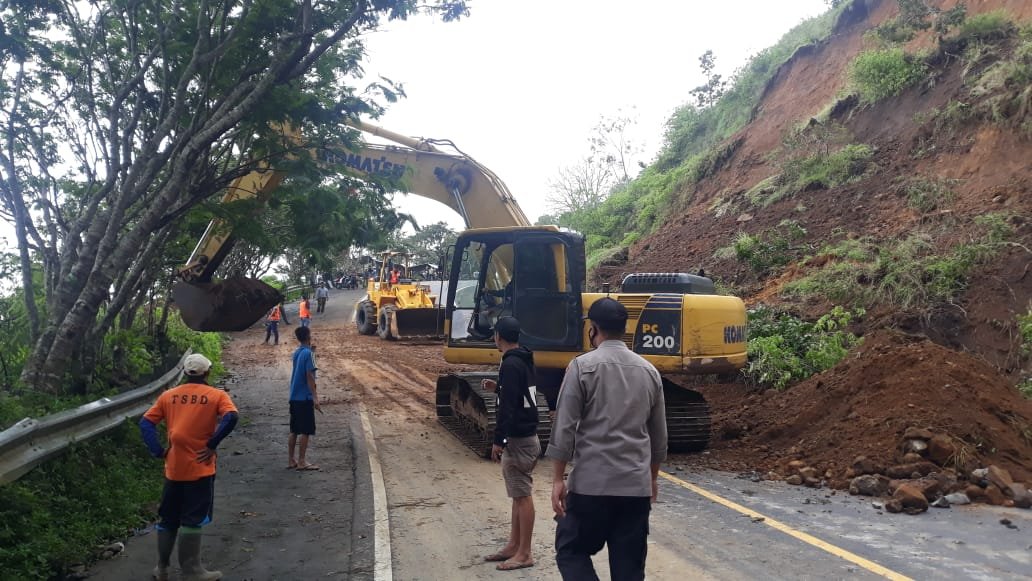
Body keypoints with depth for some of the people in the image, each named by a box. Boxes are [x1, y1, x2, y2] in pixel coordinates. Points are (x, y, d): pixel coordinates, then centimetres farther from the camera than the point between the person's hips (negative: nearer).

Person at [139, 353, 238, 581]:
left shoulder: (168, 396, 7)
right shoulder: (217, 395, -3)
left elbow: (145, 423, 1)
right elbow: (231, 418, -20)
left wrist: (158, 451, 0)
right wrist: (212, 444, -13)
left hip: (173, 468, 4)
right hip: (200, 468, -4)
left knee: (168, 519, 16)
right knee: (192, 520, 3)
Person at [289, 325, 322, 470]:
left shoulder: (297, 353, 11)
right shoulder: (308, 353, -13)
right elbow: (310, 377, -18)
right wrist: (315, 398, -18)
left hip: (294, 397, 8)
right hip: (305, 398, -8)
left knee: (294, 430, 11)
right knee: (306, 431, -3)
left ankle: (291, 460, 15)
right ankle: (302, 462, -2)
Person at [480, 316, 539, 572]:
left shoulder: (511, 364, -19)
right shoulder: (523, 360, 12)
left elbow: (507, 406, -23)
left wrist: (499, 440, -20)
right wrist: (498, 387, 22)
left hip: (518, 439, -10)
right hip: (525, 435, 10)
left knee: (522, 495, -4)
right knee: (519, 494, 15)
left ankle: (524, 554, 3)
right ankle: (513, 546, 24)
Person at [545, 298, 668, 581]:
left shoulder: (582, 366, -6)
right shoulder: (649, 371, 9)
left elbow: (565, 428, -10)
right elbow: (659, 435, 15)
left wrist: (558, 479, -3)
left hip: (591, 483, -4)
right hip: (637, 486, 5)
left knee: (571, 551, 11)